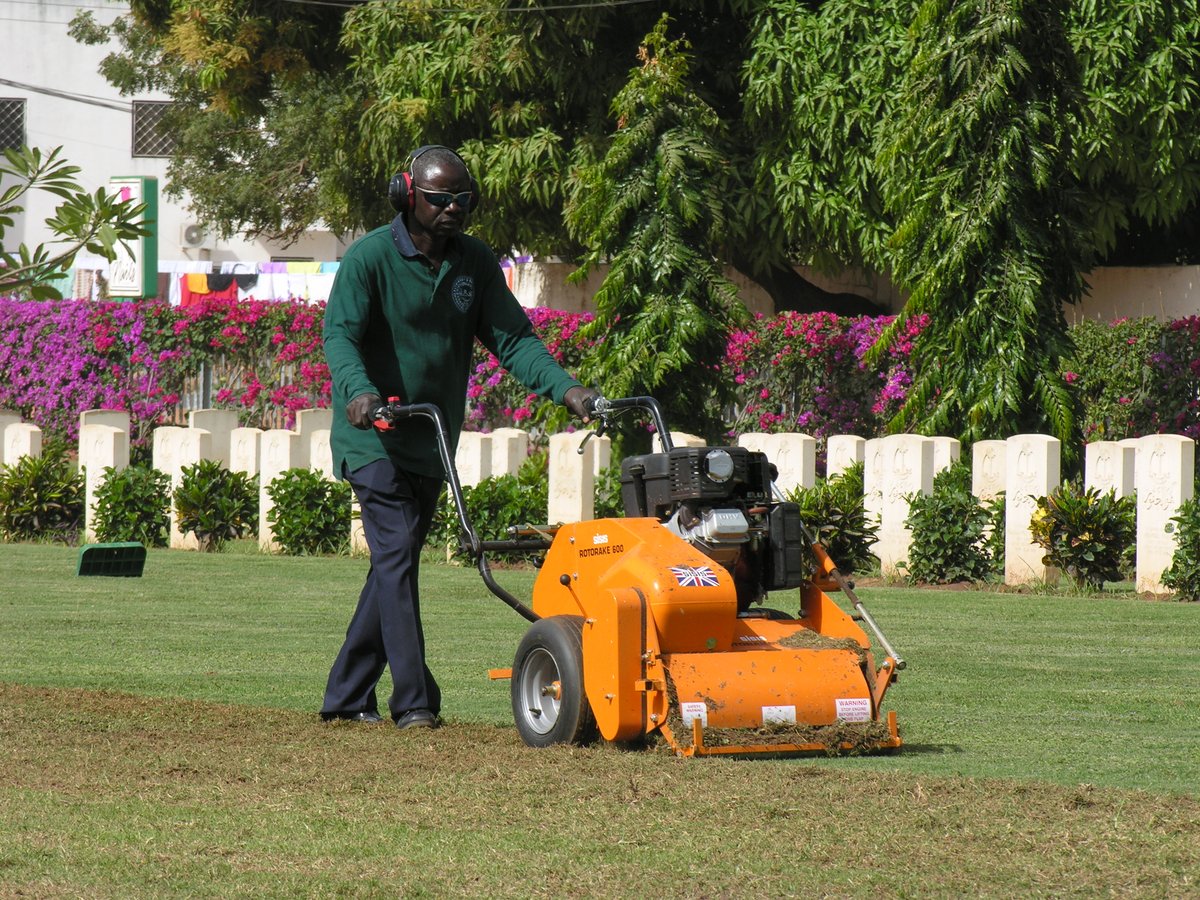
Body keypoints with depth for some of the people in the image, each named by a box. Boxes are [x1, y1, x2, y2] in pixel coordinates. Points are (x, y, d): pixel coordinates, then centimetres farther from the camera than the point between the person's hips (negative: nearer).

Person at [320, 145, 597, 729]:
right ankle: (413, 701, -17)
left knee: (394, 567, 11)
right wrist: (358, 391, -41)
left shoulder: (475, 264, 6)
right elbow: (340, 334, -21)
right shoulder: (370, 258, -11)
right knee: (396, 556, -15)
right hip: (374, 440, -7)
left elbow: (513, 338, 2)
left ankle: (346, 697, 20)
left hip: (432, 443, 7)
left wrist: (564, 388, -15)